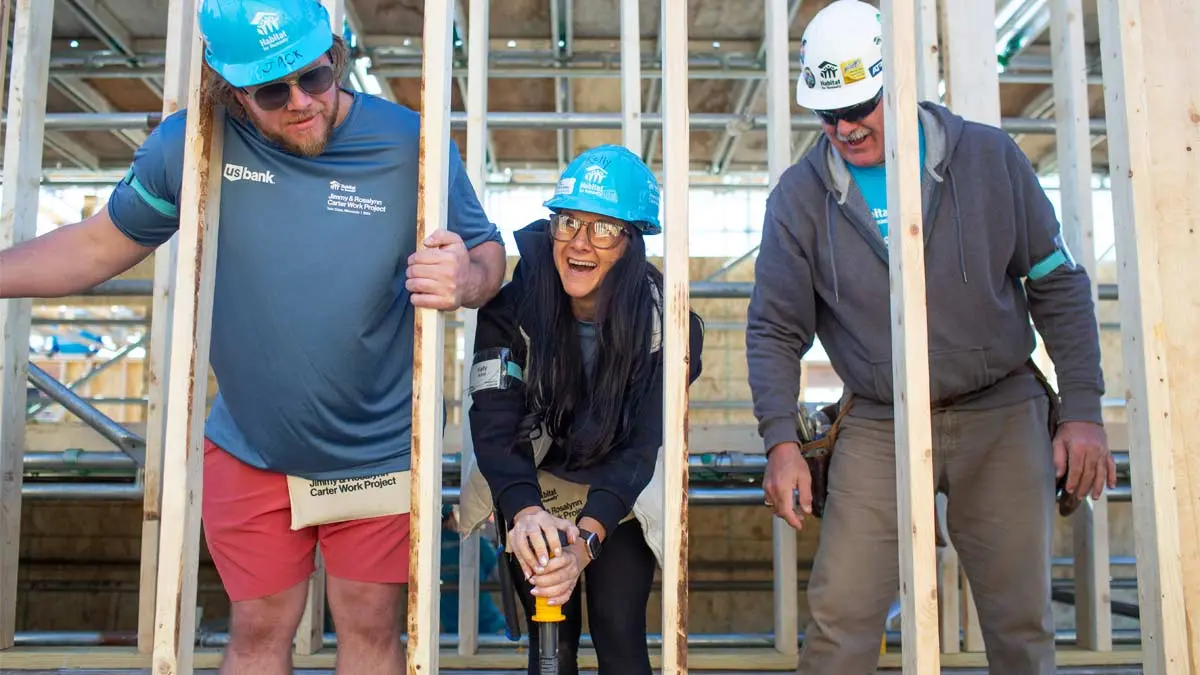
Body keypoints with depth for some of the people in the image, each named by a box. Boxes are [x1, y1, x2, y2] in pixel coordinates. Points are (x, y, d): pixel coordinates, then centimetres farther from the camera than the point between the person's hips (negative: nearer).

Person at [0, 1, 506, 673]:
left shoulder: (412, 145, -13)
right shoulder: (190, 143, -9)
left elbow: (489, 251, -5)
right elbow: (100, 245, 3)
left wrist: (465, 280, -29)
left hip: (376, 452, -1)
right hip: (249, 448, 2)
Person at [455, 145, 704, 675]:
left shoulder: (665, 320, -22)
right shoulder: (513, 303, -21)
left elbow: (640, 443, -27)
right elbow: (494, 421, -28)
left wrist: (584, 541, -41)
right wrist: (525, 514, -45)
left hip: (618, 498, 0)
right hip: (531, 489, 1)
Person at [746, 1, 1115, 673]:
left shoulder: (989, 157, -1)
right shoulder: (800, 196, -2)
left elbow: (1058, 284, 5)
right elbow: (776, 330, 0)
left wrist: (1083, 409, 0)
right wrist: (781, 441, -11)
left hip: (1003, 416, 1)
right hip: (878, 428, 0)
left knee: (1023, 621, 8)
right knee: (840, 618, -7)